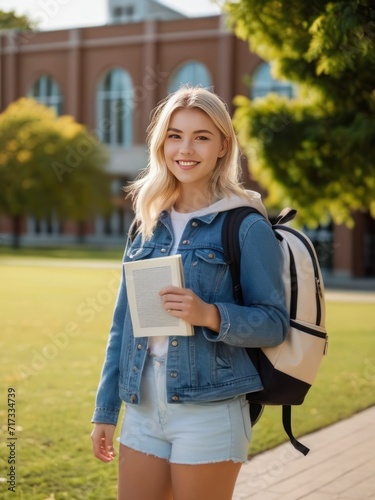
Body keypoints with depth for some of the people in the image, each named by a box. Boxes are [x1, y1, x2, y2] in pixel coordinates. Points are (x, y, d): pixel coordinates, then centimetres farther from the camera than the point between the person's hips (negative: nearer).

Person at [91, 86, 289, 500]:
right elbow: (123, 323, 12)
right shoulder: (149, 223, 9)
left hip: (208, 410, -5)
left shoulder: (246, 226, -7)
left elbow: (275, 322, -7)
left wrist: (210, 315, -25)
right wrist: (105, 411, 12)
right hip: (143, 408, 5)